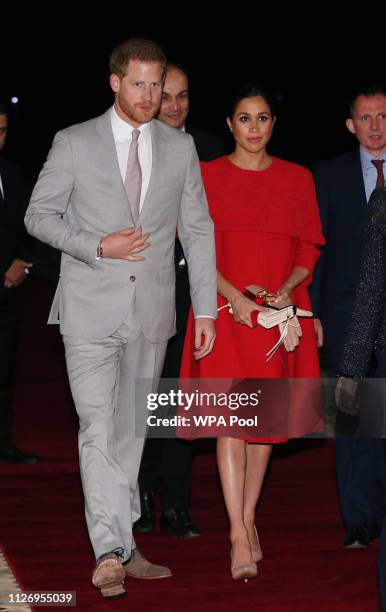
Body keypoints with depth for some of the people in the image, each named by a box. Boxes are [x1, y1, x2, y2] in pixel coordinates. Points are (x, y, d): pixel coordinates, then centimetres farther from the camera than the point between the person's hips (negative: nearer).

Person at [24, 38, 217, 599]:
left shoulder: (180, 147, 8)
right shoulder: (75, 144, 0)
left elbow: (198, 230, 10)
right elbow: (39, 216, 2)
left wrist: (206, 309, 4)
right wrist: (99, 247, -13)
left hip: (151, 311, 3)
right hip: (91, 310, -3)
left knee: (131, 431, 10)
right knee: (100, 429, -11)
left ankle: (122, 547, 20)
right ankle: (111, 552, -14)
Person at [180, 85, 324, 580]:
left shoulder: (298, 179, 8)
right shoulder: (206, 176, 4)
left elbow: (309, 247, 8)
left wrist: (287, 289, -11)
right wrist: (235, 297, -14)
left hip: (279, 312, 2)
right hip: (225, 310, -2)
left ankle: (249, 517, 21)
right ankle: (240, 536, -10)